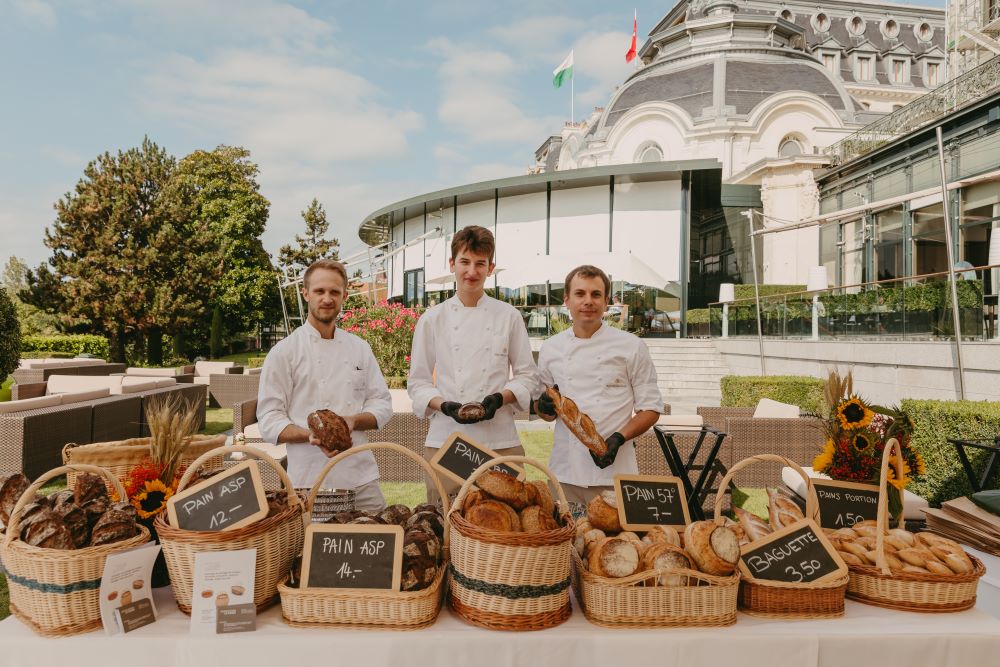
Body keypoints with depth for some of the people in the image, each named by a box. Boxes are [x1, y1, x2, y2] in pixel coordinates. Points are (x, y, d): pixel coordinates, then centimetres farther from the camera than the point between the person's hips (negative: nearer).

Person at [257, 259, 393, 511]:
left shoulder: (360, 348, 9)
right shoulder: (285, 351, -2)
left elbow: (382, 405, 10)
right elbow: (270, 421, -4)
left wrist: (354, 420, -11)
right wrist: (312, 436, -21)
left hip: (362, 476, 3)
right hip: (309, 481, -3)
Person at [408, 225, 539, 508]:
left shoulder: (509, 316, 4)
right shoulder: (432, 319, 4)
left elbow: (527, 375, 8)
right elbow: (418, 381, 7)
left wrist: (500, 398, -10)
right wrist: (445, 405, -11)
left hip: (500, 439, 0)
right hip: (445, 438, 0)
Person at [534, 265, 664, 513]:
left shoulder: (631, 346, 0)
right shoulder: (551, 348, 8)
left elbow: (651, 408, 2)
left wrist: (619, 438, -14)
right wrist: (545, 407, -6)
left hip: (615, 473, -2)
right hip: (564, 471, 2)